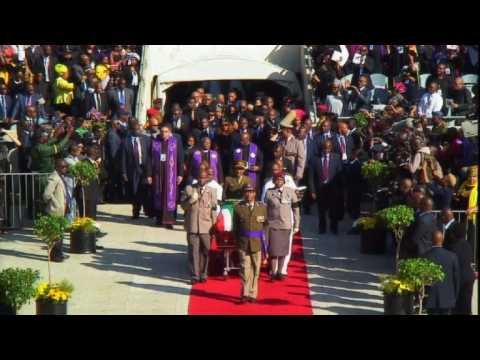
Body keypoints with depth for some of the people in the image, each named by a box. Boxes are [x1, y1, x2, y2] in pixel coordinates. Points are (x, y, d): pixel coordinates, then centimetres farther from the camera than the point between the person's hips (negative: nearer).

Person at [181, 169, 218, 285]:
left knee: (205, 251, 4)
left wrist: (213, 226, 3)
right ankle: (195, 276, 6)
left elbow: (214, 210, 6)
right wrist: (191, 200, -12)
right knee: (193, 251, -1)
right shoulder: (189, 189, 6)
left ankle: (203, 275, 16)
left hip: (206, 226, 0)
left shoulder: (212, 191, 6)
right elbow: (183, 206, 7)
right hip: (192, 226, 0)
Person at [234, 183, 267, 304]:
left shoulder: (262, 207, 7)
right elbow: (235, 227, 7)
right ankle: (245, 294, 1)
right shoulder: (238, 208, 4)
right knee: (245, 269, -4)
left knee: (255, 270, 5)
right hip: (243, 244, -1)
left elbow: (265, 226, 8)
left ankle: (252, 294, 13)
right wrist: (237, 242, 3)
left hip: (257, 244, 1)